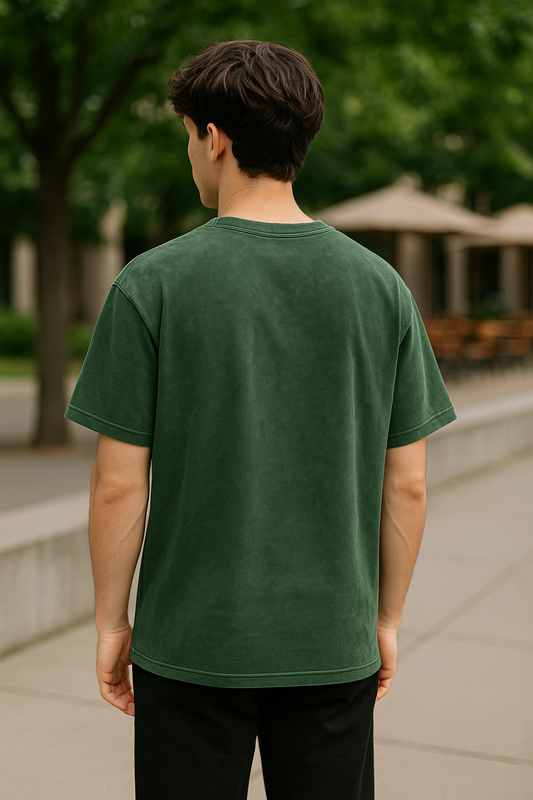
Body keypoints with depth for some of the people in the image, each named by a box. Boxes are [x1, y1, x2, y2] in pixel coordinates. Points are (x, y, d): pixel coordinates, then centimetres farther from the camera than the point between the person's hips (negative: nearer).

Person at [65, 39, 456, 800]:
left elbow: (118, 484, -10)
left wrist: (111, 621, 4)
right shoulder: (380, 287, -3)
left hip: (193, 644, -2)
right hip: (332, 647, 2)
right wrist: (386, 618, 12)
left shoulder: (151, 285, -11)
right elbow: (407, 485, 0)